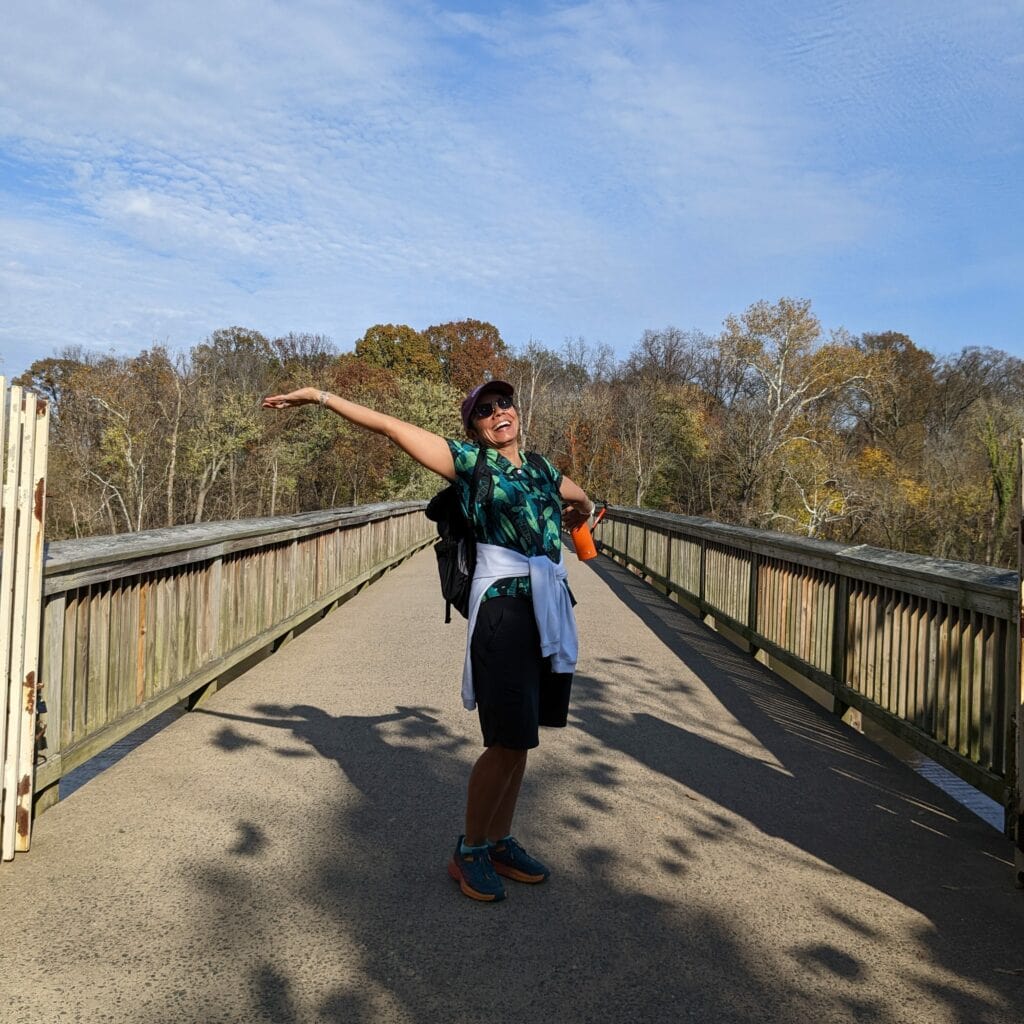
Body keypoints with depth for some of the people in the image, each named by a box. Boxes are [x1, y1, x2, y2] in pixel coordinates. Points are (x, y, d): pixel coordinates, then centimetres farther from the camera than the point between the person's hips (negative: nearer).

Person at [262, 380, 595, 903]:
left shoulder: (540, 468, 16)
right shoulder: (469, 460, 1)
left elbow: (582, 502, 37)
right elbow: (392, 426, -2)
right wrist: (320, 397, -2)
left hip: (552, 609, 6)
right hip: (503, 608, -6)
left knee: (519, 739, 13)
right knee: (509, 742, -5)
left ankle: (500, 841, 28)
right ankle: (469, 853, 14)